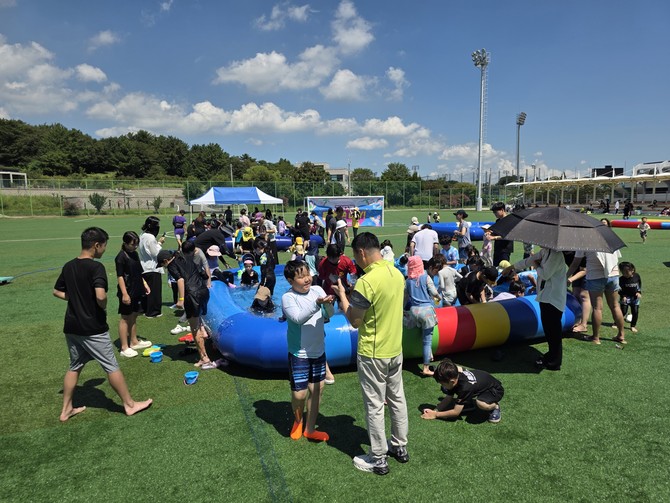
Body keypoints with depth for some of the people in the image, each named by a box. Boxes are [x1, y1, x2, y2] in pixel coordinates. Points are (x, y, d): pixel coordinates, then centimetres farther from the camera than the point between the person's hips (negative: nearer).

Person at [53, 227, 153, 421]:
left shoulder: (68, 266, 5)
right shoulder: (96, 267, -19)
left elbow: (57, 291, 16)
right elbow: (101, 296, -30)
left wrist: (77, 299, 11)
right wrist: (103, 307, -10)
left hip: (72, 327, 7)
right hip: (93, 329, -7)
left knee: (74, 367, 21)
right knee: (111, 367, 4)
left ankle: (66, 410, 29)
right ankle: (129, 404, 16)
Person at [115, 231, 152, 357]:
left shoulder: (134, 254, 10)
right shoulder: (121, 257, -14)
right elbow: (120, 277, -17)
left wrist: (144, 283, 16)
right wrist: (124, 294, -21)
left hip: (137, 291, 8)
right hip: (127, 292, -8)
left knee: (133, 316, 17)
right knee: (125, 318, 0)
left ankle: (134, 342, 29)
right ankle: (124, 347, 7)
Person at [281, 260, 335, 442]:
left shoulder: (317, 289, -3)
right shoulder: (288, 297, -14)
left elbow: (329, 314, -7)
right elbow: (299, 318, -28)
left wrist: (328, 304, -29)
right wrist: (317, 303, -40)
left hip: (319, 351, 5)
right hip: (299, 354, -5)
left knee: (317, 389, 14)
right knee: (299, 394, 1)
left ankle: (310, 429, 32)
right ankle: (297, 421, 34)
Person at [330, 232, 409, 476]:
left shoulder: (366, 281, -25)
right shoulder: (396, 273, -1)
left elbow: (354, 321, -16)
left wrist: (342, 295, -4)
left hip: (372, 354, -8)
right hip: (395, 348, 8)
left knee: (374, 406, 7)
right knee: (397, 398, 20)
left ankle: (378, 459, 22)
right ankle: (400, 446, 37)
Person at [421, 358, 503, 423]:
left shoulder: (465, 387, -39)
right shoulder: (454, 376, -19)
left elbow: (456, 412, -30)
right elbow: (449, 398, -5)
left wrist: (435, 415, -21)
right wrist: (435, 410, -17)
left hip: (495, 389, -8)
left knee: (481, 404, -42)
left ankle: (495, 406, -7)